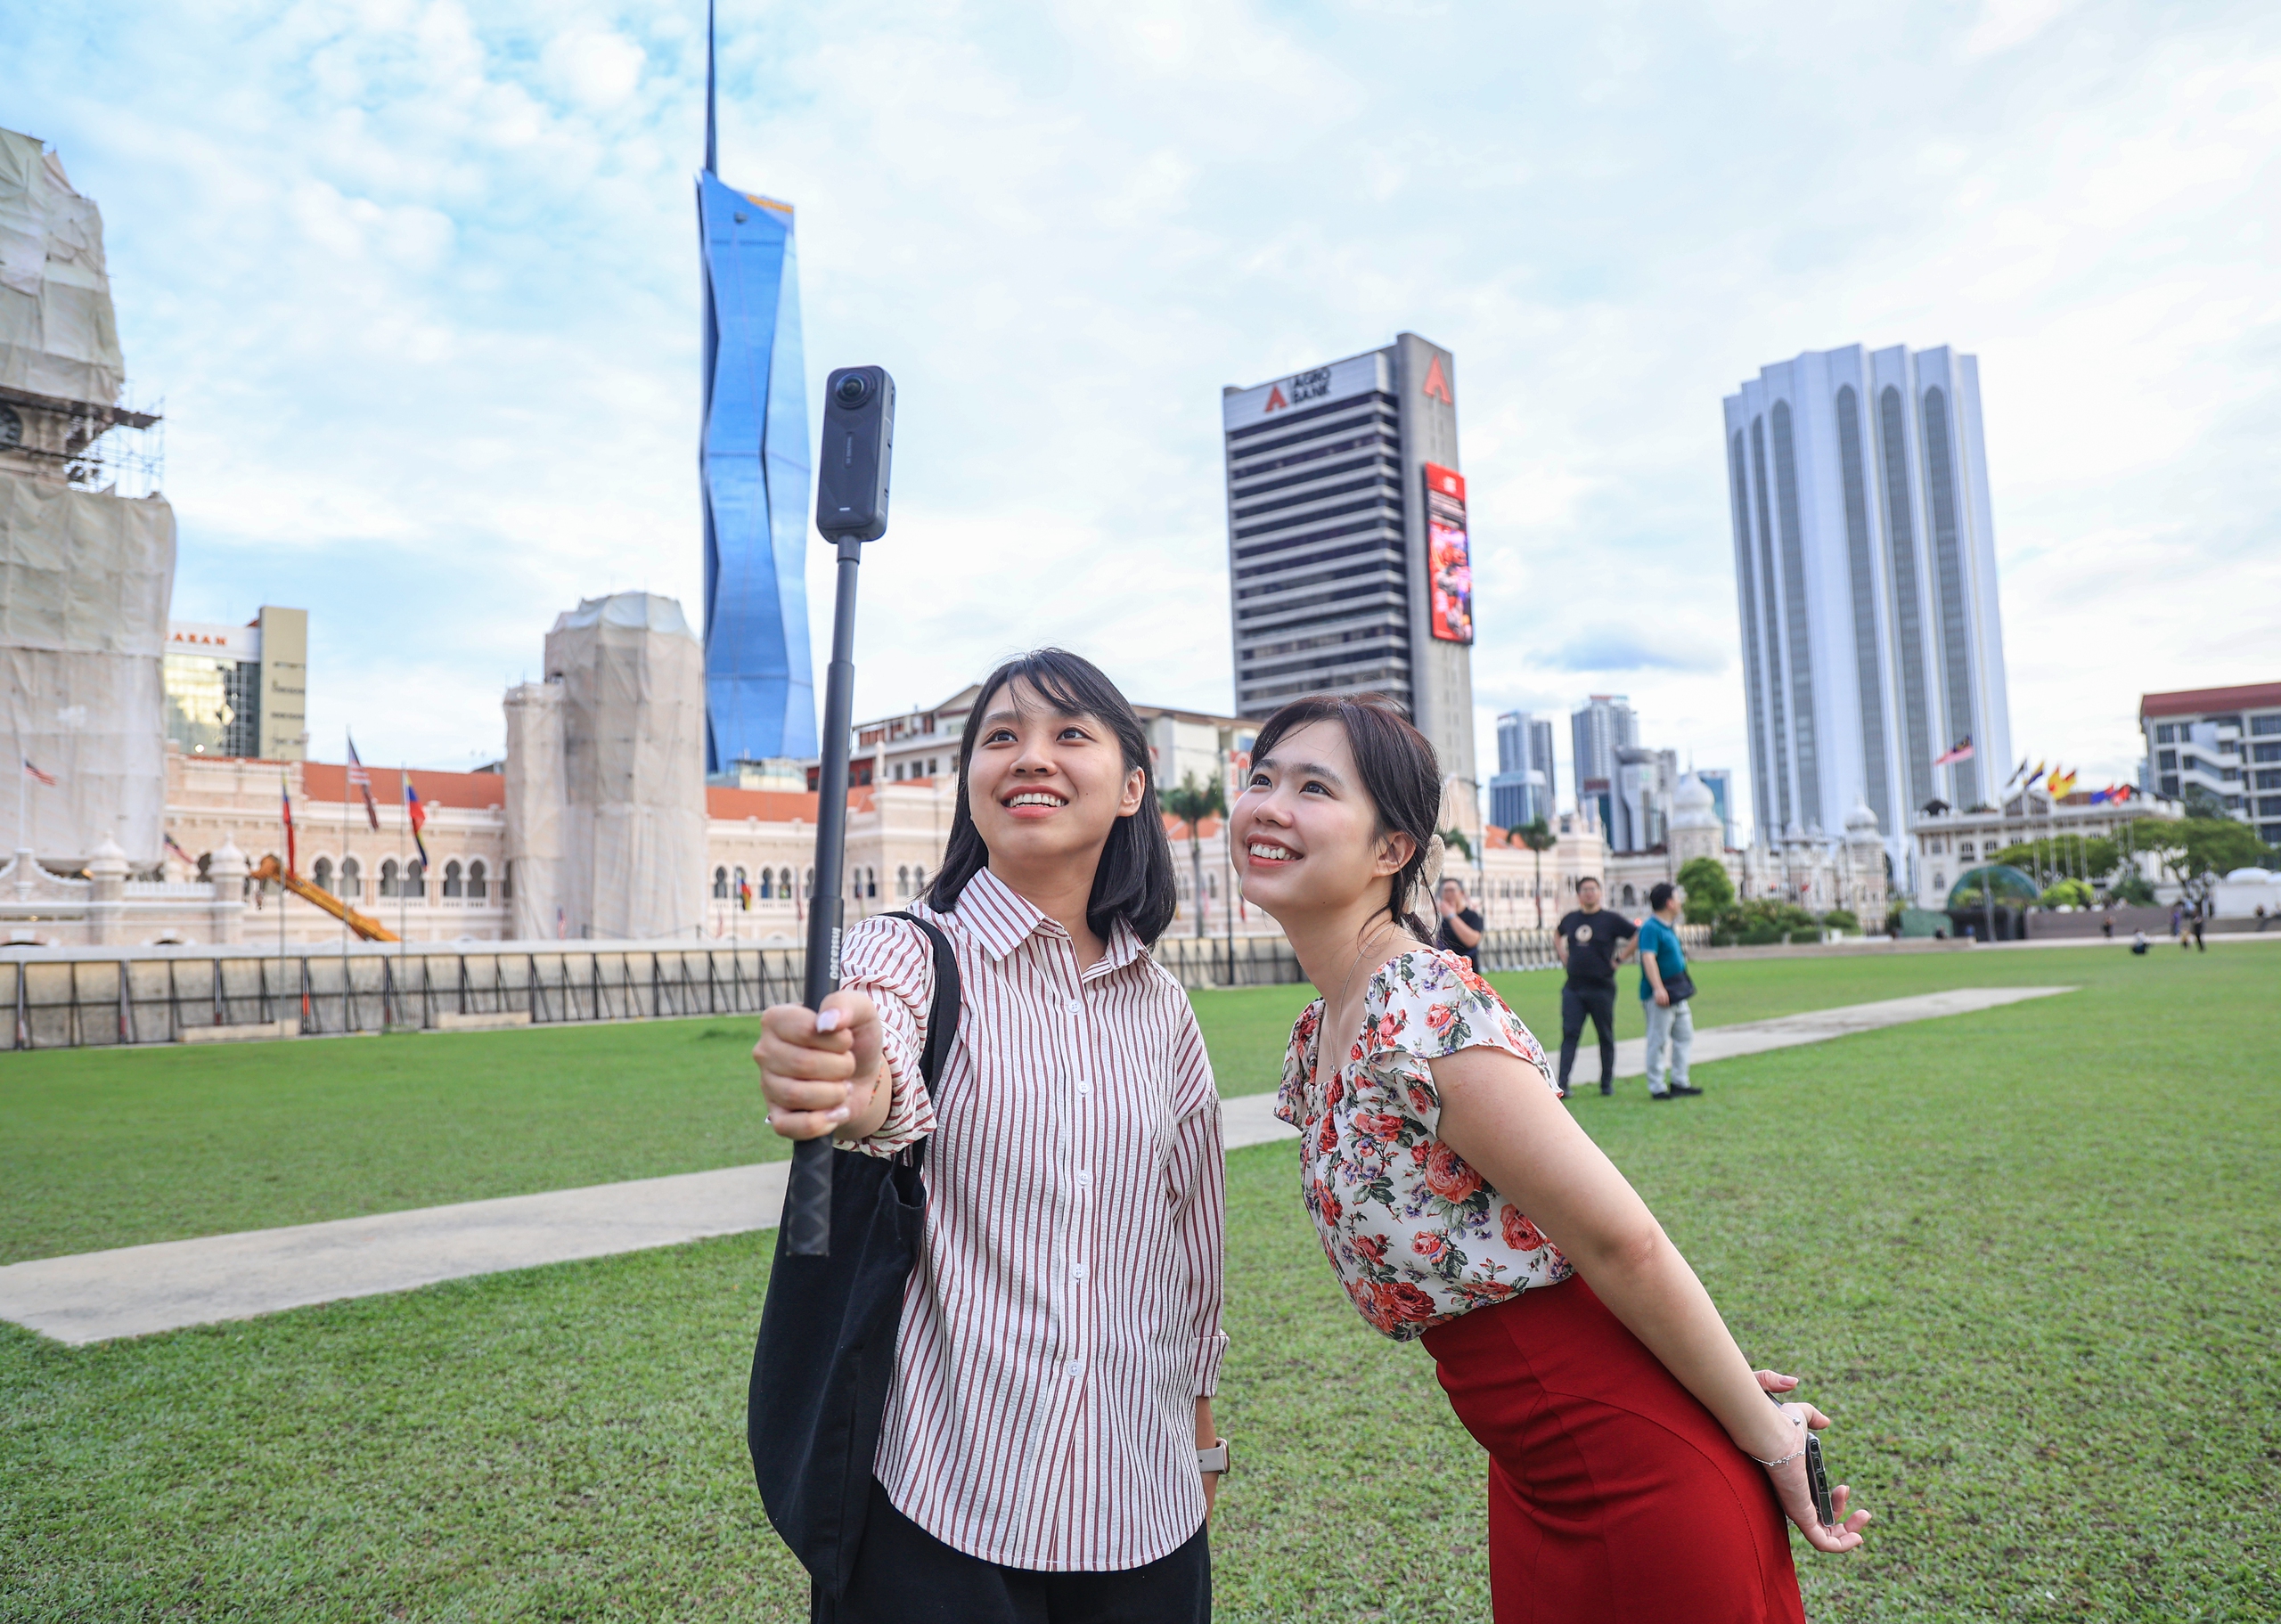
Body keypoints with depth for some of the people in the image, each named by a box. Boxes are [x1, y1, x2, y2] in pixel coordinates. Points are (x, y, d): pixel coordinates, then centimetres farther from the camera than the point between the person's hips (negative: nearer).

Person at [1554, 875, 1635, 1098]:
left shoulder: (1611, 919, -4)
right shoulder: (1570, 918, 8)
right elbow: (1557, 934, 28)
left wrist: (1620, 958, -7)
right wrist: (1562, 956, 15)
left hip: (1602, 987, -2)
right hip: (1573, 987, 3)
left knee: (1606, 1036, 8)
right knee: (1569, 1034, -4)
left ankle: (1607, 1083, 18)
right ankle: (1562, 1084, -7)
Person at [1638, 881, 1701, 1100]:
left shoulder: (1669, 927, 14)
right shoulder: (1650, 928, -17)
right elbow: (1648, 958, -28)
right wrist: (1658, 988, -34)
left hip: (1677, 993, 10)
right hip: (1659, 995, -10)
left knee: (1684, 1036, 16)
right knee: (1658, 1041, -4)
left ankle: (1679, 1082, 25)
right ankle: (1657, 1088, 2)